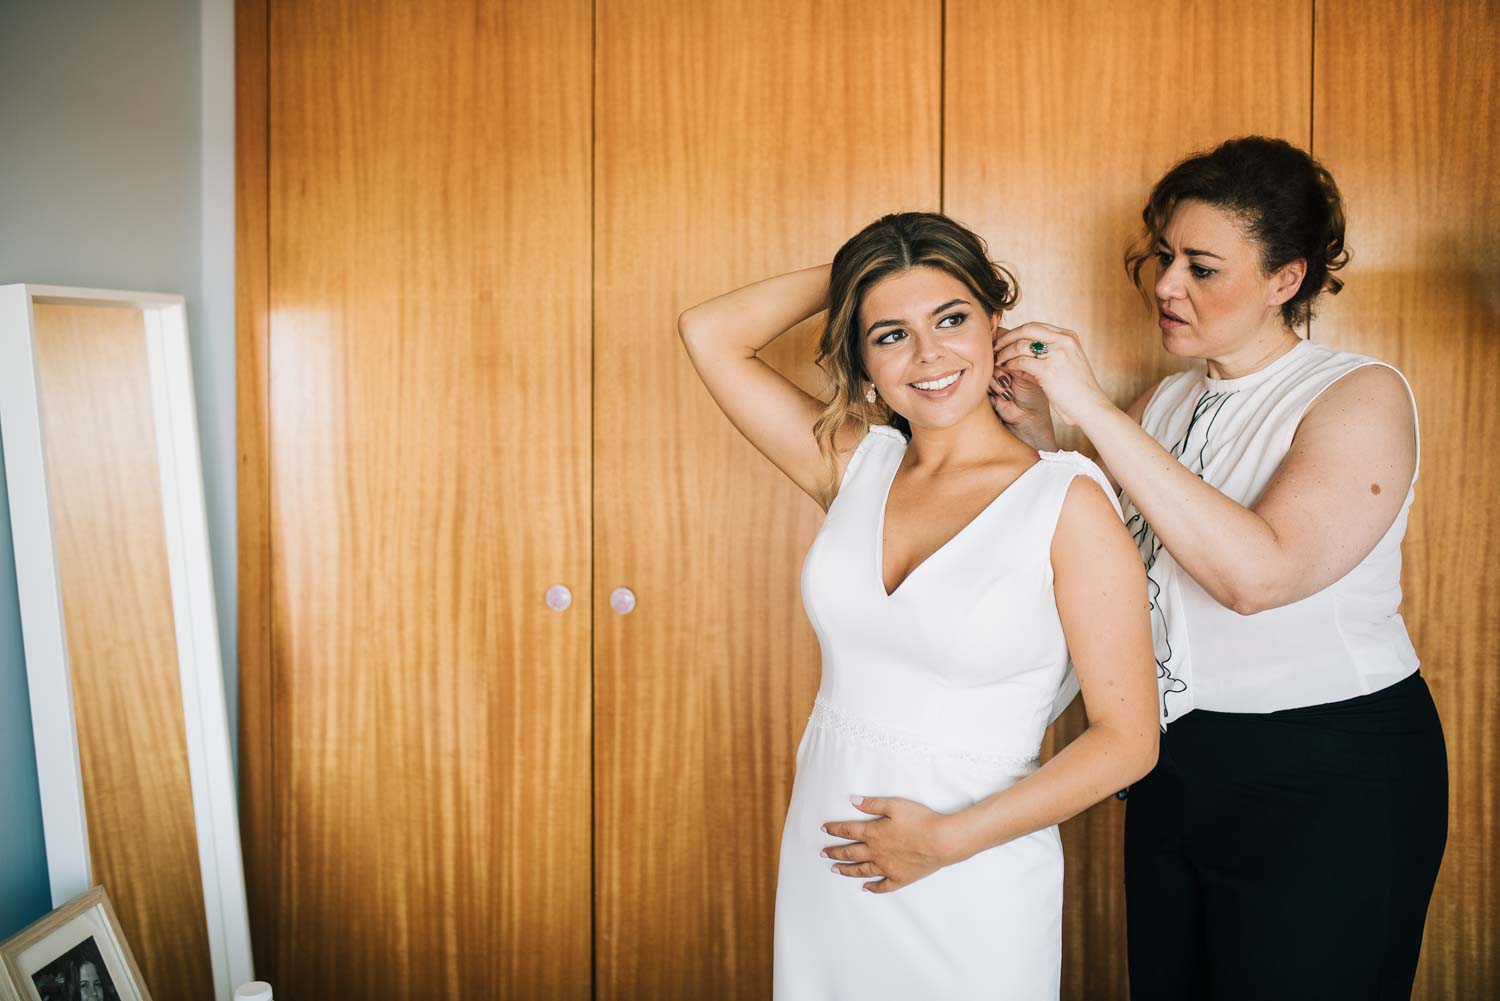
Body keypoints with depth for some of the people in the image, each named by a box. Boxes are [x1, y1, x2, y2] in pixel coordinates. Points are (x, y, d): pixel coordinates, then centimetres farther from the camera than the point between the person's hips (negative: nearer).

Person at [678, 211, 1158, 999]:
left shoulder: (1068, 500, -13)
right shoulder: (855, 466, 0)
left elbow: (1127, 739, -13)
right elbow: (710, 333, -1)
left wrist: (948, 840, -15)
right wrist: (849, 274, 0)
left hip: (971, 888, -4)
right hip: (824, 860, 4)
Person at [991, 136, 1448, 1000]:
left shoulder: (1361, 396, -14)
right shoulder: (1169, 399, 7)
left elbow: (1259, 572, -30)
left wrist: (1095, 412, -29)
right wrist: (1039, 435, -8)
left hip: (1327, 783, -6)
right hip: (1178, 766, 7)